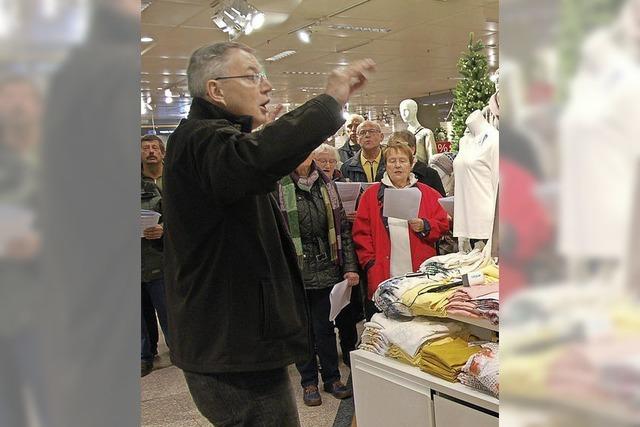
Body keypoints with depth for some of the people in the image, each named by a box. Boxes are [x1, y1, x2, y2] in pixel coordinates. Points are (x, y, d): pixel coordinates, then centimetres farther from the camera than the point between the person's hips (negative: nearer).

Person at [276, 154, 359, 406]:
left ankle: (332, 378, 30)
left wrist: (350, 267, 2)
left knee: (325, 326, 11)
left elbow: (342, 227, 7)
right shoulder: (277, 186, -9)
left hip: (326, 269, 3)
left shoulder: (326, 183, 6)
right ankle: (309, 382, 28)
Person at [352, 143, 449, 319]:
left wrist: (424, 227, -9)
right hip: (383, 275, -1)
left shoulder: (427, 193, 12)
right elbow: (361, 232, 4)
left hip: (420, 275, 1)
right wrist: (370, 262, -4)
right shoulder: (371, 194, 8)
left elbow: (443, 225, 11)